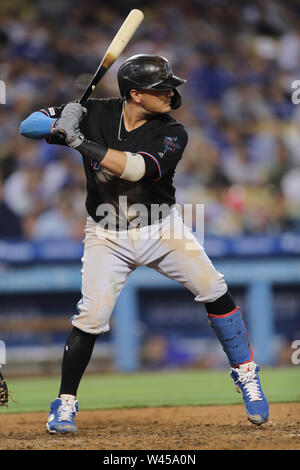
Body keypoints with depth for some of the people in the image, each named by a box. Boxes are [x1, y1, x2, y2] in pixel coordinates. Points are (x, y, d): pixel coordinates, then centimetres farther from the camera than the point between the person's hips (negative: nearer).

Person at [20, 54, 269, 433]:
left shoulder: (171, 134, -15)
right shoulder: (96, 114, -11)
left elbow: (135, 168, -32)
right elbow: (28, 126, -9)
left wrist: (80, 142, -38)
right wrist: (59, 125, -32)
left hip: (161, 229, 1)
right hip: (107, 236, -1)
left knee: (215, 292, -8)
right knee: (92, 317, -13)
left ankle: (246, 374, 11)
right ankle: (65, 403, 3)